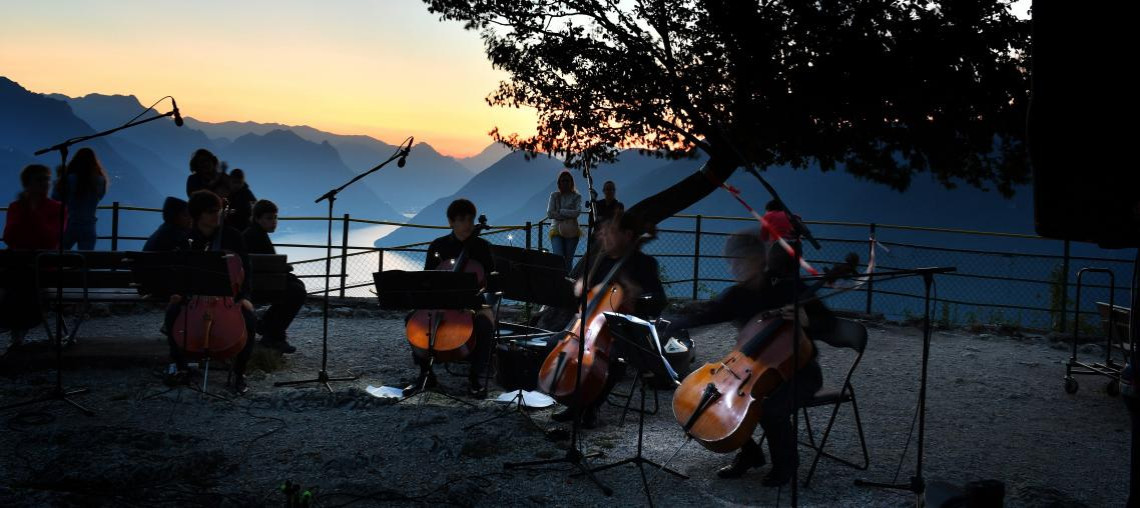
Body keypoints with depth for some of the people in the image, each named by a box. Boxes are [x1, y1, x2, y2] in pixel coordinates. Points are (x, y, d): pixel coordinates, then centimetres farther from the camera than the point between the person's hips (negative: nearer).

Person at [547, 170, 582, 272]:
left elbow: (577, 212, -8)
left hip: (572, 232, 1)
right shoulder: (554, 195, 9)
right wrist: (568, 216, -7)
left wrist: (560, 211, -6)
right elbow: (549, 214, -2)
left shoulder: (576, 196, 8)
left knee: (568, 260, 1)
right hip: (557, 230, -1)